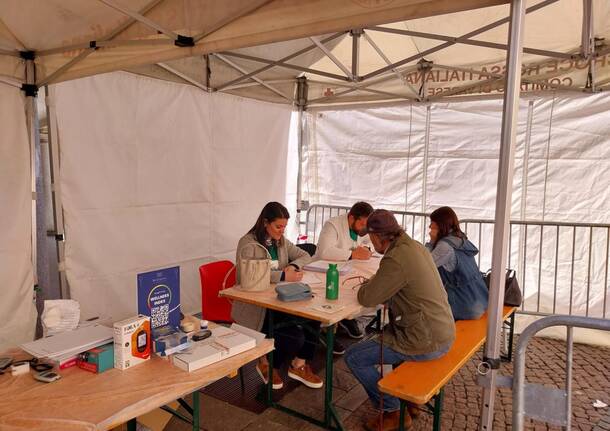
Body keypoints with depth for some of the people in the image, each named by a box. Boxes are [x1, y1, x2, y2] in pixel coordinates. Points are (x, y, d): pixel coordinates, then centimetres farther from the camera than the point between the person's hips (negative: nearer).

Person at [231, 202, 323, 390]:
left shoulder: (280, 241, 11)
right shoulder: (248, 243, -12)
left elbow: (305, 256, 16)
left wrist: (293, 266, -7)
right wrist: (284, 276, -31)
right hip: (255, 307, -7)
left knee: (312, 316, -17)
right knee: (296, 337, -22)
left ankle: (299, 365, 4)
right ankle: (266, 365, 8)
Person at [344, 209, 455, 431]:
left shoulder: (396, 259, -25)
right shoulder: (415, 246, 4)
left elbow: (367, 299, -18)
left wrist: (366, 286, 3)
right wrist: (374, 281, 8)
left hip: (426, 343, -9)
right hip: (444, 333, 9)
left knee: (354, 357, -1)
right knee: (387, 331, 35)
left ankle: (393, 412, 13)